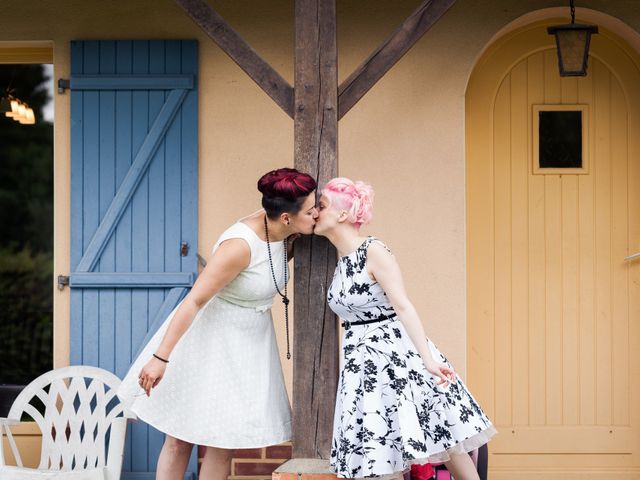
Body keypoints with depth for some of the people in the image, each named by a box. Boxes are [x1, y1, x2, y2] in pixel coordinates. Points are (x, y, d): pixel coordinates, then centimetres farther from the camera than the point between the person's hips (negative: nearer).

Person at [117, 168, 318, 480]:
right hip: (211, 339, -7)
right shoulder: (240, 244, -30)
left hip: (248, 343, 7)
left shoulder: (282, 234, -8)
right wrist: (161, 357, -32)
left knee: (223, 441, 7)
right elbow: (194, 301, -29)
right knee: (179, 439, 2)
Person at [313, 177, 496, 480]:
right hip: (363, 364, 7)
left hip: (396, 355, -6)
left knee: (443, 439, 0)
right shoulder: (339, 259, 9)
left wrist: (428, 360, -22)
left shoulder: (373, 251, -12)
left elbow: (404, 307, -16)